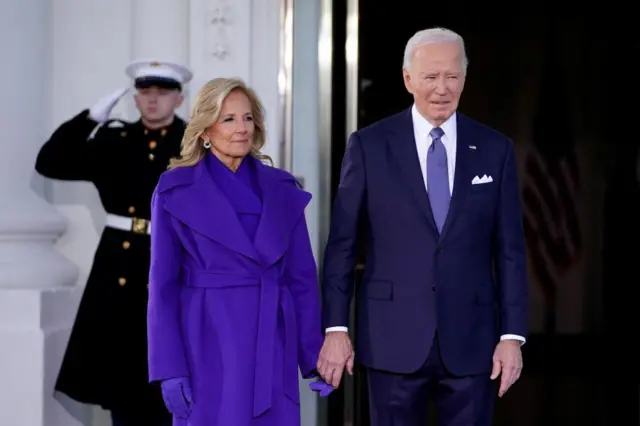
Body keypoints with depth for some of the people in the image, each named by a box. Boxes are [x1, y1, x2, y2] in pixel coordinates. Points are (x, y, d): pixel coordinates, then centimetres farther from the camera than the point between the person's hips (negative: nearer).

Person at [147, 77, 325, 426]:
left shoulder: (282, 189, 7)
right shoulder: (175, 191, -2)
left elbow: (302, 277, 8)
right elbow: (163, 284, -3)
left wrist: (315, 356, 3)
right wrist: (170, 369, -10)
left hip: (272, 348, 3)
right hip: (209, 346, -3)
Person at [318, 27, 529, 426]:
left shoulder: (494, 149, 4)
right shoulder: (369, 145, 0)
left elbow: (510, 250, 4)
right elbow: (342, 244, 1)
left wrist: (512, 334, -1)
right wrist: (335, 327, -4)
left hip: (470, 339, 1)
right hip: (393, 337, -1)